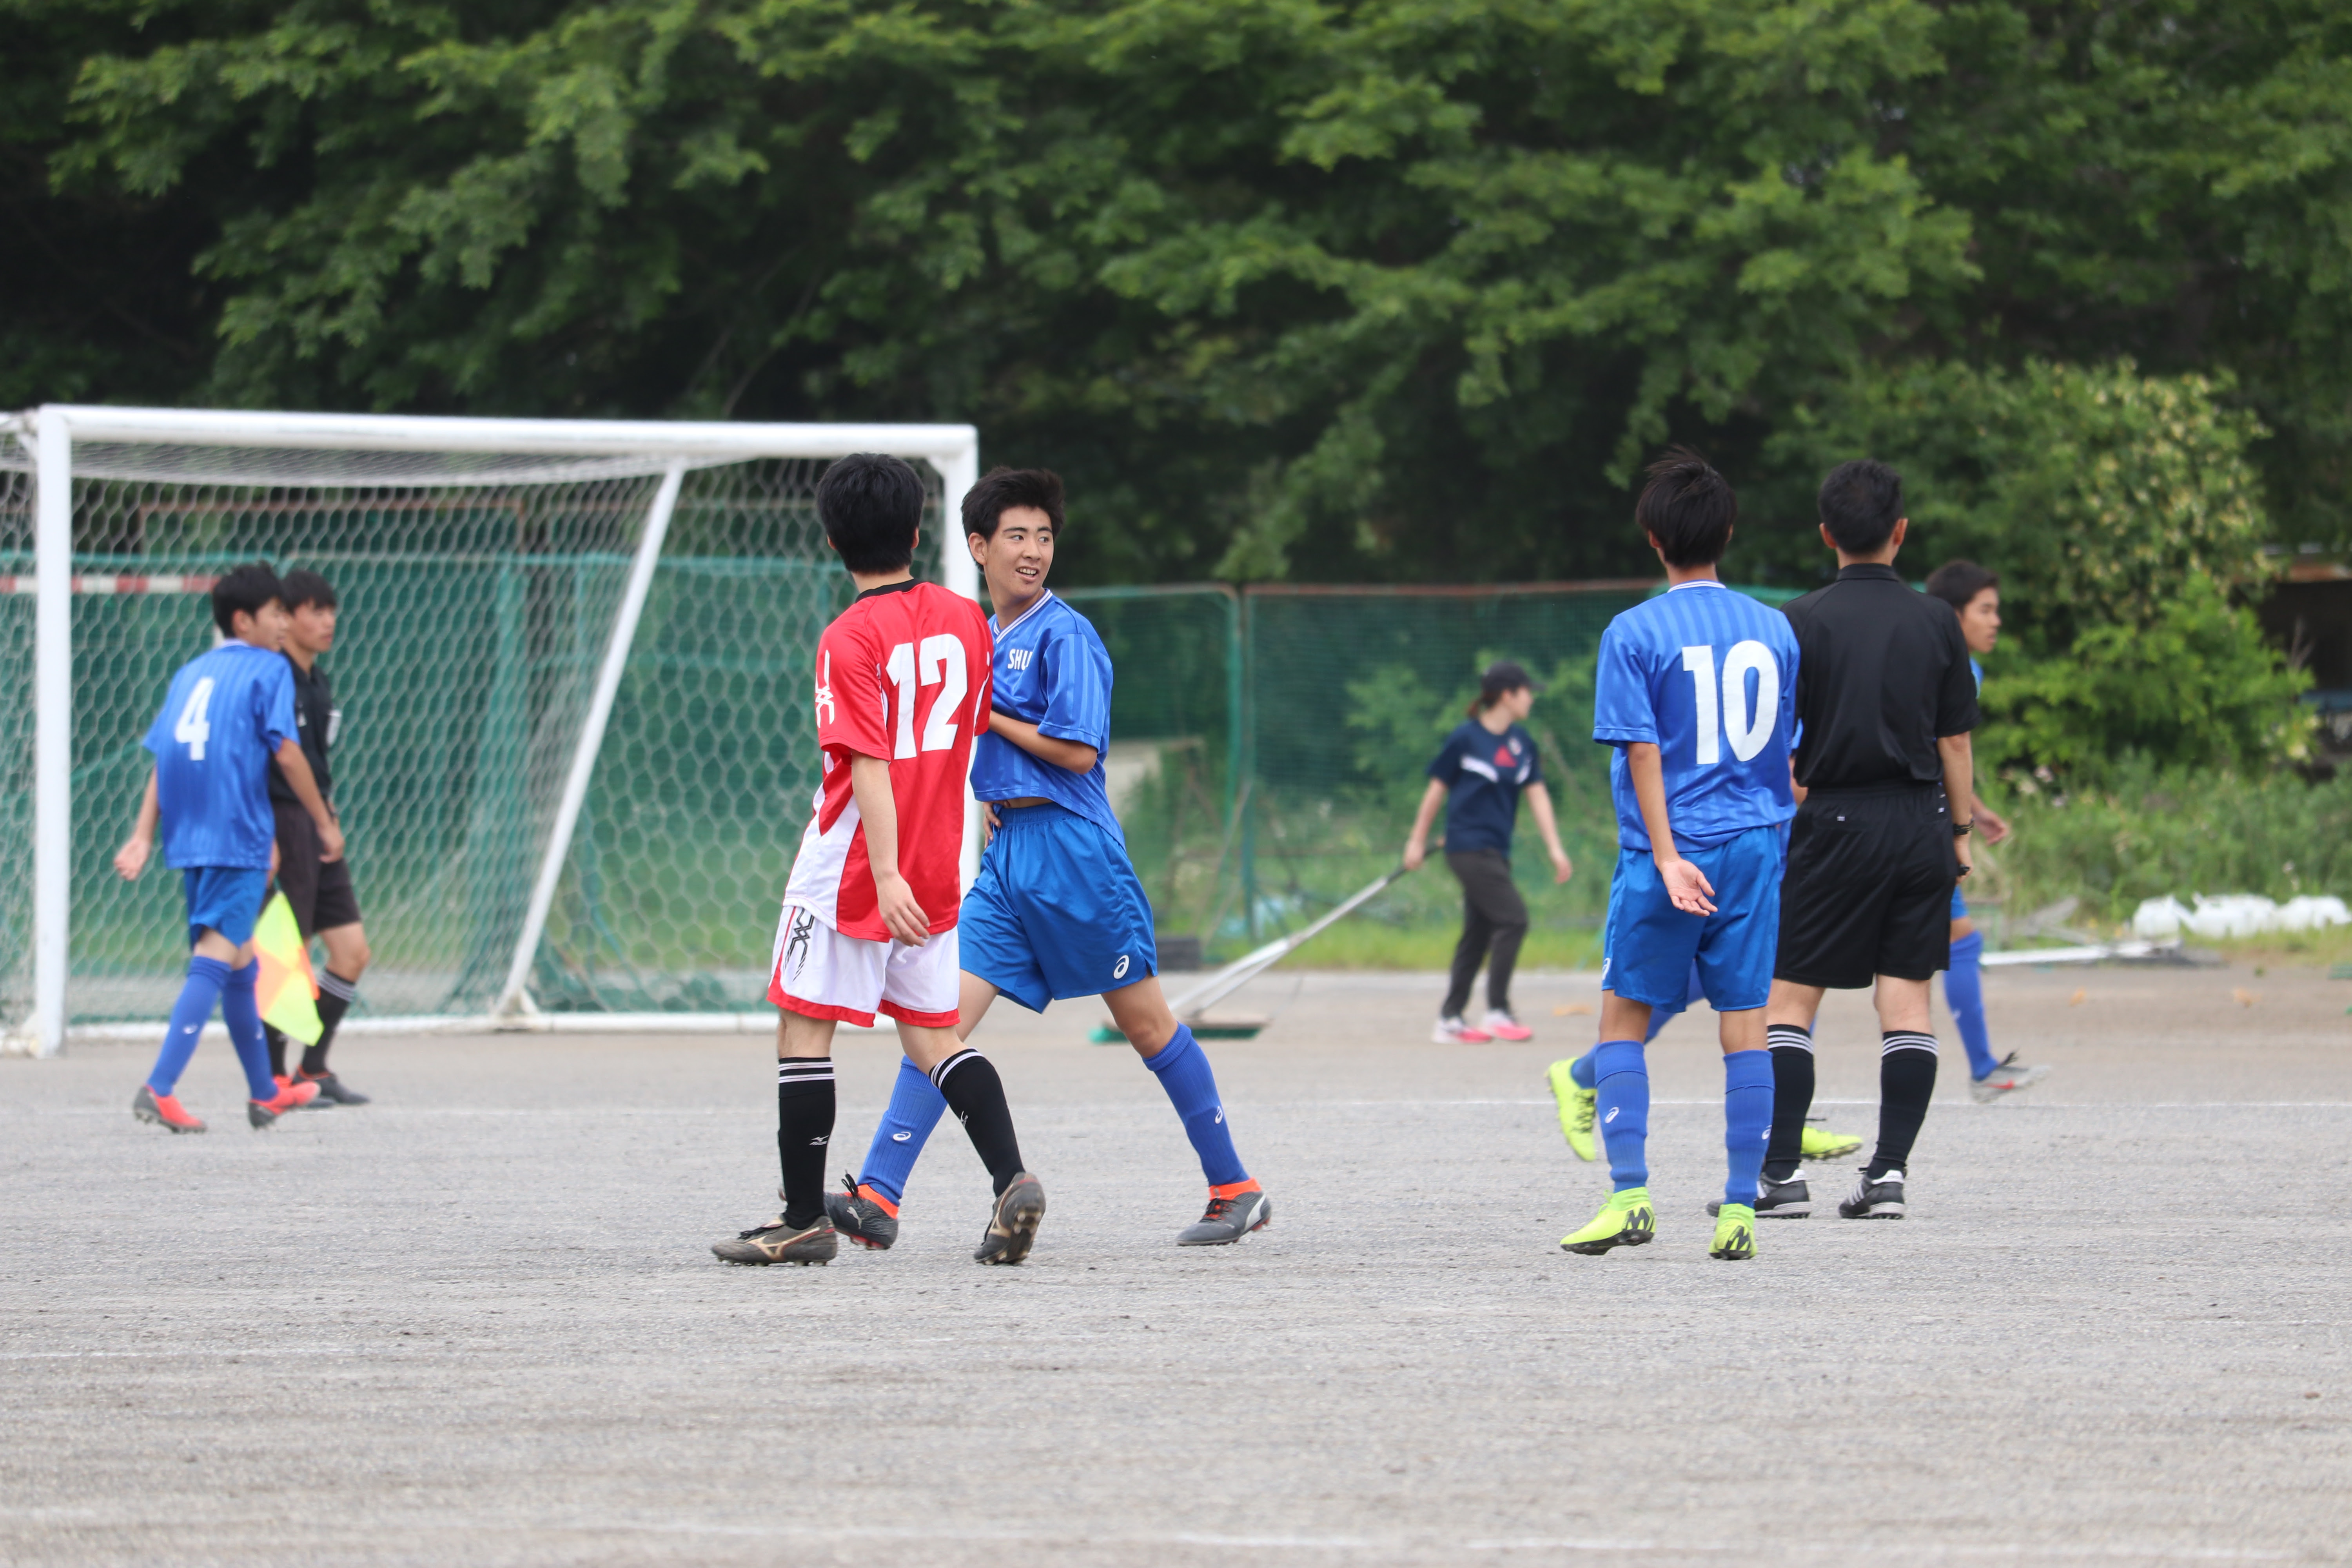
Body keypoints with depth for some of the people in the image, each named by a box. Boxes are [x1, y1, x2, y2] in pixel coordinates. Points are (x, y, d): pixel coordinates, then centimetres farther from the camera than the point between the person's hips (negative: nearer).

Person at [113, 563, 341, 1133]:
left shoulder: (191, 673, 18)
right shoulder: (268, 670, -2)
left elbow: (162, 759, 11)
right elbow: (286, 751, -9)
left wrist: (143, 836, 6)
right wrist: (325, 822, 0)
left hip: (189, 839, 8)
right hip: (240, 837, -8)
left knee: (240, 964, 20)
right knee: (215, 960, -12)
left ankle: (265, 1094, 32)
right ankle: (159, 1090, -26)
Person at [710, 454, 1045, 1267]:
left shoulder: (851, 638, -15)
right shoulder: (964, 618, 4)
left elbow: (868, 765, -22)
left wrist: (885, 874, -27)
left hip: (851, 866, -6)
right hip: (938, 863, 6)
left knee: (803, 1031, 3)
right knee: (933, 1038, 11)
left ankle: (805, 1218, 4)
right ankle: (1011, 1178, -8)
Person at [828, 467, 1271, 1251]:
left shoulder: (1066, 636, -9)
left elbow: (1077, 750, -16)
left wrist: (986, 715, -9)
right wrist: (988, 798, 11)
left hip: (1074, 851, -7)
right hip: (1005, 856, 7)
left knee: (1145, 1024, 2)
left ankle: (1236, 1190, 14)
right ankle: (877, 1199, -13)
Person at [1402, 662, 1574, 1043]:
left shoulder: (1521, 742, 9)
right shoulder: (1466, 738, -9)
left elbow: (1537, 794, 9)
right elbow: (1437, 790, -1)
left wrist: (1555, 848, 2)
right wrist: (1417, 841, 4)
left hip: (1496, 851, 7)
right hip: (1468, 847, -7)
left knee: (1479, 934, 9)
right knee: (1513, 918, -16)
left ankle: (1449, 1021, 16)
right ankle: (1497, 1012, -12)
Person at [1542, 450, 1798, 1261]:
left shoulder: (1635, 634, -7)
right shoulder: (1773, 630, 6)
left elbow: (1643, 752, -12)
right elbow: (1786, 748, 14)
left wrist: (1667, 857, -15)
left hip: (1669, 854, -3)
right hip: (1757, 845, 3)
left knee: (1624, 1016, 8)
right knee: (1745, 1025, 4)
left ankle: (1630, 1196, -1)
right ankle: (1740, 1210, 2)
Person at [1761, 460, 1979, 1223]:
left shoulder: (1801, 621, -4)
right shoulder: (1936, 623, 3)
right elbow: (1955, 739, 7)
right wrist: (1960, 829, 15)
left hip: (1832, 821, -3)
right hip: (1919, 819, 3)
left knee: (1789, 995, 2)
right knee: (1907, 994, 5)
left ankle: (1781, 1172, -3)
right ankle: (1889, 1173, -1)